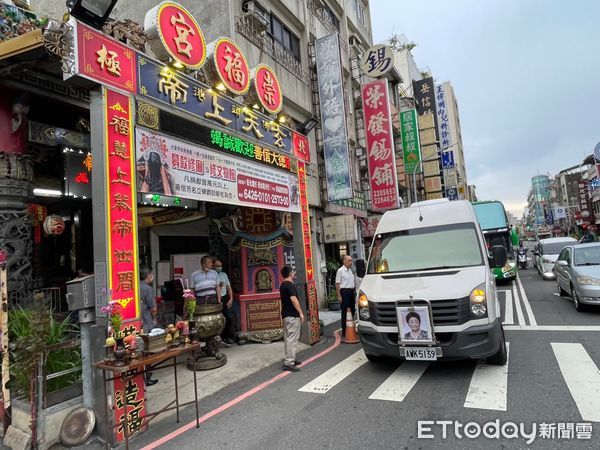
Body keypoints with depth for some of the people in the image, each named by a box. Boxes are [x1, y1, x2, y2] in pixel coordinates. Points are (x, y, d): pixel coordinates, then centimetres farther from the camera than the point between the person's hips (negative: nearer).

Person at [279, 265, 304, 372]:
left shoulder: (283, 285, 13)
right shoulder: (290, 285, -17)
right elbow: (293, 299, -23)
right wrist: (301, 313, -18)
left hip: (286, 314, 10)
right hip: (292, 315, -10)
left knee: (288, 338, 16)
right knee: (292, 339, -8)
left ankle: (290, 359, 25)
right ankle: (289, 363, -7)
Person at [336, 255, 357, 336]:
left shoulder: (351, 270, 14)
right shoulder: (340, 271, -9)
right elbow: (337, 284, -12)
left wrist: (355, 292, 17)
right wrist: (339, 296, -17)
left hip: (352, 292, 7)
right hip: (344, 291, -7)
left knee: (352, 311, 13)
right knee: (344, 312, -3)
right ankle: (344, 331, 4)